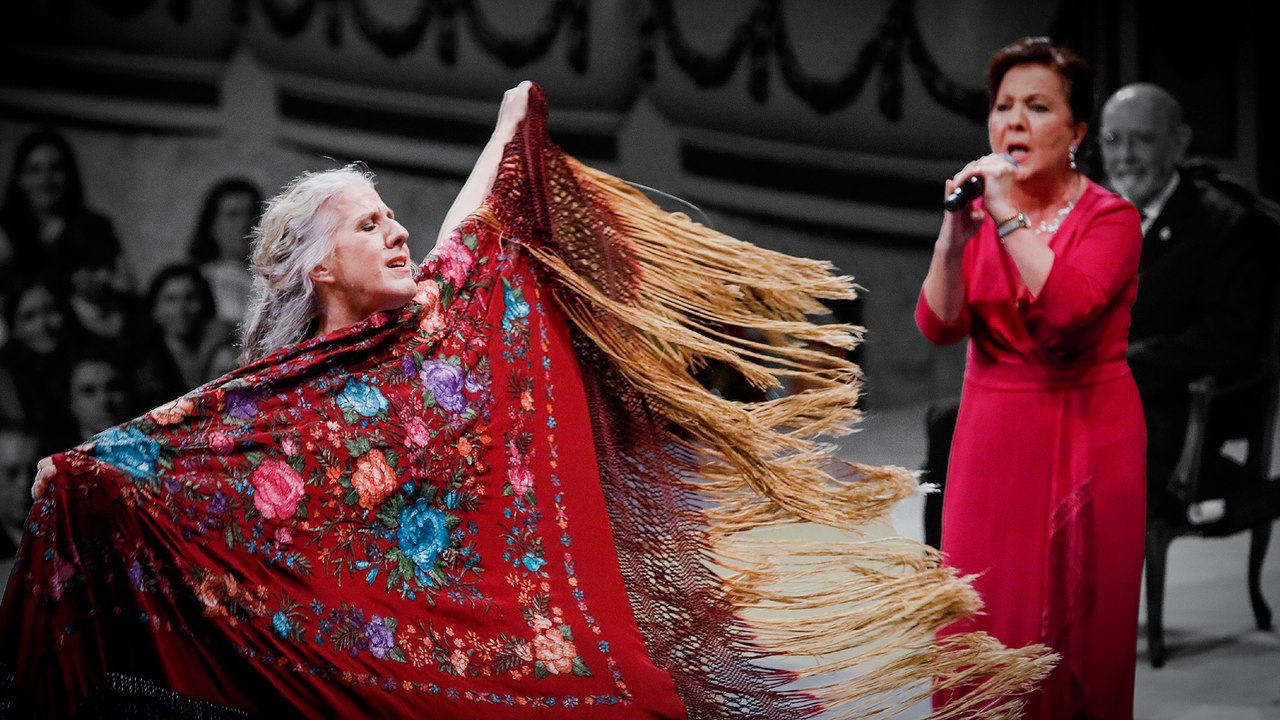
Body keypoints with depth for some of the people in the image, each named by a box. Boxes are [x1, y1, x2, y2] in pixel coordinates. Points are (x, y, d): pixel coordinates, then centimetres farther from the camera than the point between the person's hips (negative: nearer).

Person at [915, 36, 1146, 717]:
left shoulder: (1110, 218, -7)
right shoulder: (981, 210, 6)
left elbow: (1066, 310, -24)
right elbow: (940, 325, -5)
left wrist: (1010, 218, -22)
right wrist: (954, 237, -19)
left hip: (1085, 437, -3)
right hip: (993, 433, 4)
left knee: (1074, 616, 1)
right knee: (988, 616, 3)